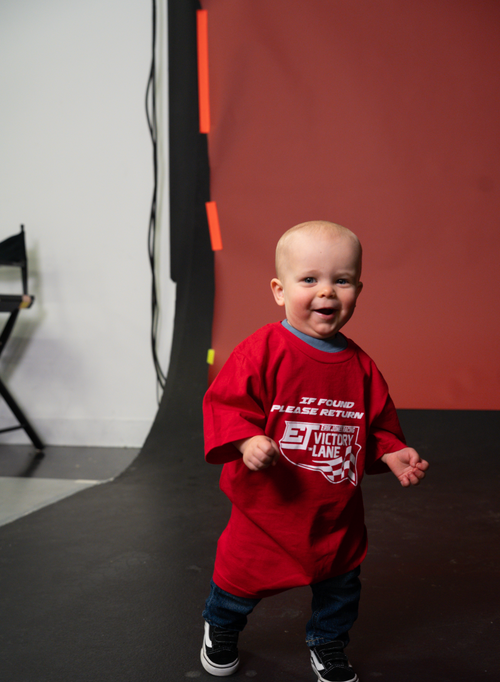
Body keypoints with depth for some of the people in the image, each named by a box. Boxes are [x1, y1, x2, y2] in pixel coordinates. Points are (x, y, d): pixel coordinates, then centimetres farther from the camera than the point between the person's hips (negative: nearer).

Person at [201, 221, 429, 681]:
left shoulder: (360, 366, -1)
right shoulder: (263, 350, -16)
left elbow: (378, 426, 10)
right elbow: (225, 403, -16)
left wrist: (393, 454, -5)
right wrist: (247, 441, -31)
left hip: (337, 512, 4)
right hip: (268, 507, -3)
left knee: (340, 584, 17)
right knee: (242, 574, 14)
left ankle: (329, 644, 46)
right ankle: (221, 628, 46)